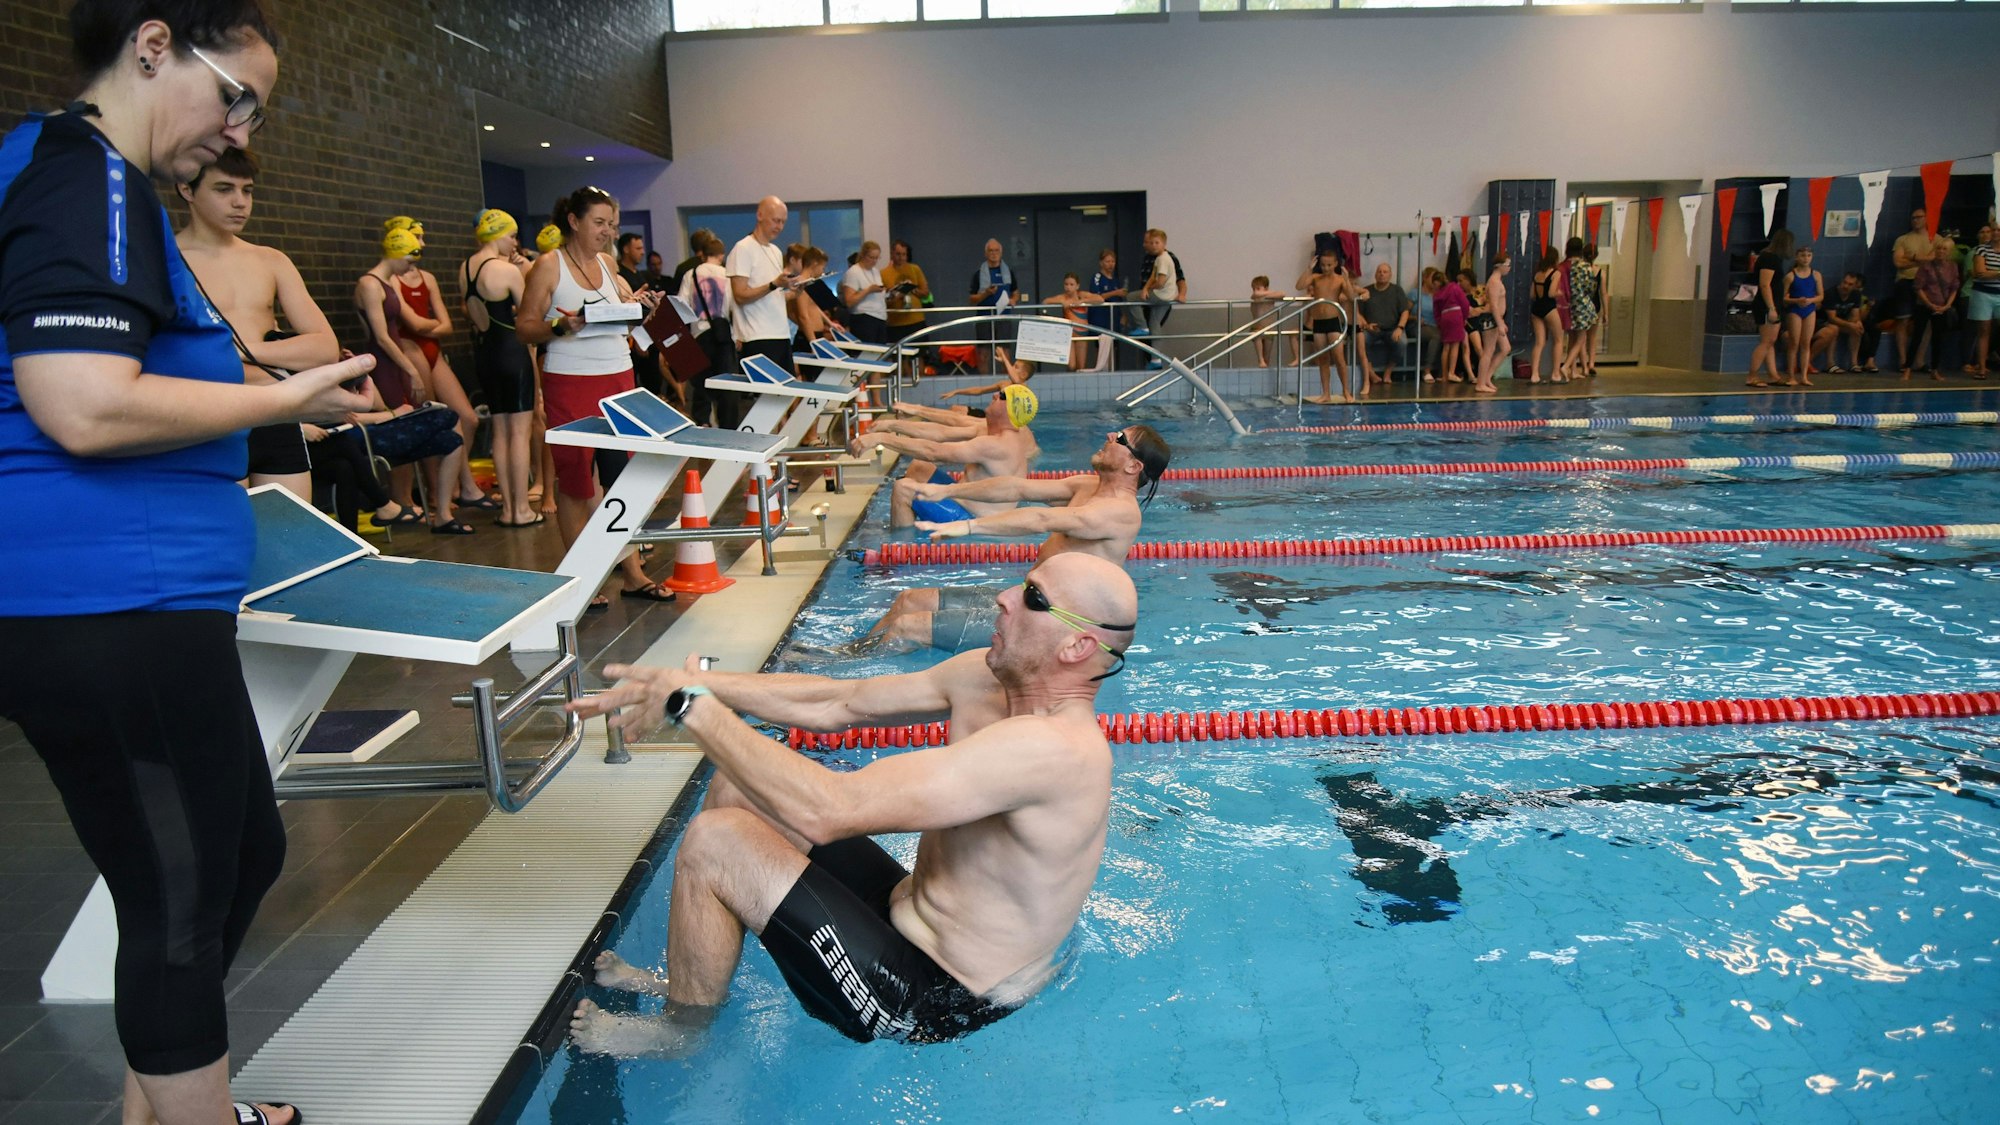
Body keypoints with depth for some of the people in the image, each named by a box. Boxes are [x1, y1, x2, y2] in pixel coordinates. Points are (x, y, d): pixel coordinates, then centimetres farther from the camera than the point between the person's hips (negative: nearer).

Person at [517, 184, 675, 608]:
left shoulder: (606, 263, 14)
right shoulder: (548, 265, -4)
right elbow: (524, 328, -7)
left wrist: (637, 306, 4)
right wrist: (560, 326, -24)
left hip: (618, 377, 6)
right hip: (570, 383, -6)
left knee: (623, 476, 5)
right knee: (575, 481, 0)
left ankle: (632, 573, 11)